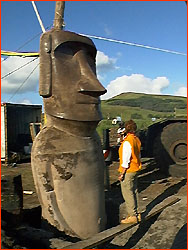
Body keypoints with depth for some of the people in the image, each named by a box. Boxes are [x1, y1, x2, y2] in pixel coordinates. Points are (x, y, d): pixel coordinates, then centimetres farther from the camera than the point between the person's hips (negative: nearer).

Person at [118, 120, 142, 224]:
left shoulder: (127, 142, -21)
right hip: (135, 169, 9)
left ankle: (132, 216, 7)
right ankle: (136, 214, 24)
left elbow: (126, 160, -22)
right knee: (134, 191, 15)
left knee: (127, 193, 0)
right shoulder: (137, 139, 5)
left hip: (128, 171, -9)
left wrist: (122, 173, -16)